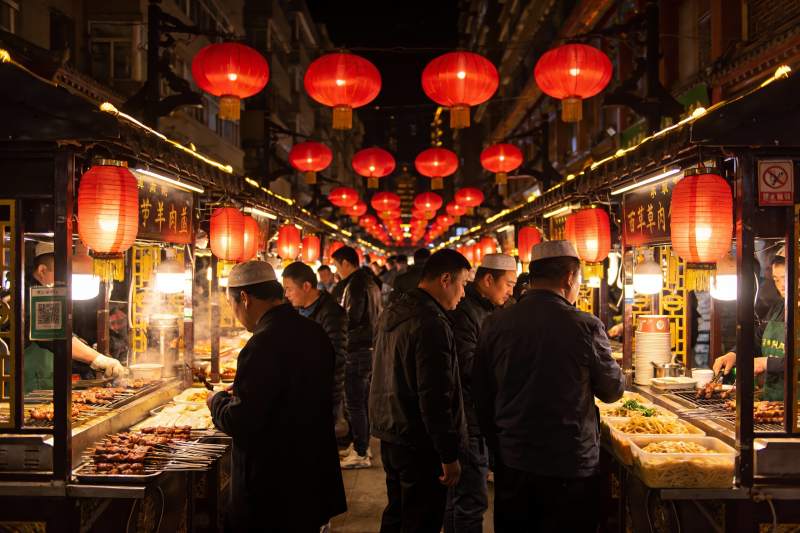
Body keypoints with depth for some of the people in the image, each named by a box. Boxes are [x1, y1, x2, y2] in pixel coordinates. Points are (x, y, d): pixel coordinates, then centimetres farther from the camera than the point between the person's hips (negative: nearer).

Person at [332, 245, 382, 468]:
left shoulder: (354, 284, -16)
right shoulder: (370, 282, 14)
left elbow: (352, 318, -22)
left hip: (356, 351, -10)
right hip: (370, 347, 10)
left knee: (354, 403, -3)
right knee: (363, 401, 18)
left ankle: (360, 454, 1)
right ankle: (363, 445, 28)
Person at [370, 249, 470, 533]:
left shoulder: (391, 314, 8)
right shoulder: (432, 324, -22)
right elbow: (435, 398, -24)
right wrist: (449, 455, -17)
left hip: (390, 435, 9)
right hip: (419, 444, -9)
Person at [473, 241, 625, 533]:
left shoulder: (495, 324, -4)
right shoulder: (585, 325, -14)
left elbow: (482, 397, 3)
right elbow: (613, 391, -1)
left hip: (512, 464, 4)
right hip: (570, 465, -3)